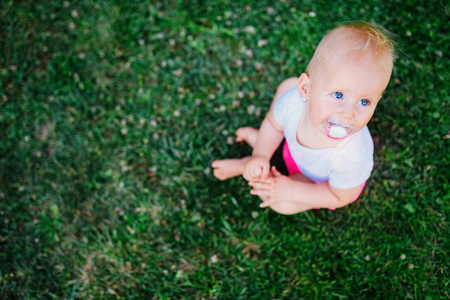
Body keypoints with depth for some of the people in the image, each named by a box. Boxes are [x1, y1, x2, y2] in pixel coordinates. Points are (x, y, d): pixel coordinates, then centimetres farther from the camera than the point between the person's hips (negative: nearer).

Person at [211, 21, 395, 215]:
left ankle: (243, 165, 13)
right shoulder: (293, 100, -37)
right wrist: (261, 155, -20)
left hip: (326, 180, -3)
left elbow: (340, 197, -25)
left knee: (282, 204, -18)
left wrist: (290, 190, -24)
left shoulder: (351, 159, -47)